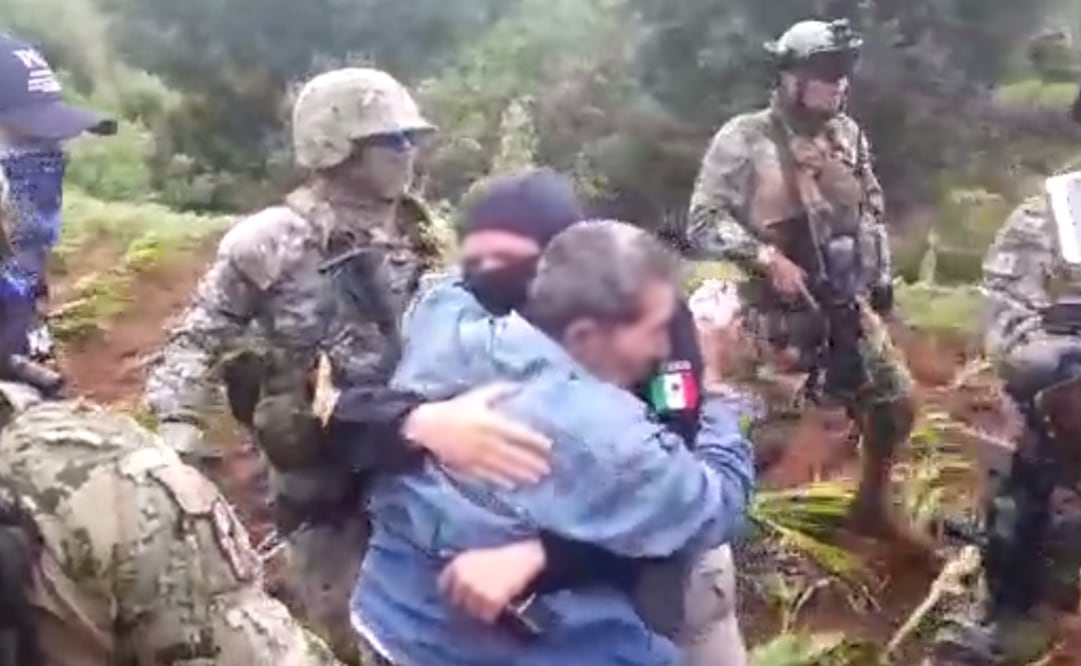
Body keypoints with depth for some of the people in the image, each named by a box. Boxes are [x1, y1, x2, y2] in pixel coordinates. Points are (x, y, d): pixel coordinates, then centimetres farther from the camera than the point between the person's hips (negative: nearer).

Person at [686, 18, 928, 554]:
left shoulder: (848, 137, 6)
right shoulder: (744, 139, -13)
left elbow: (873, 210, 18)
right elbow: (704, 222, -16)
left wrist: (881, 279, 14)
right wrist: (767, 258, -24)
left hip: (846, 307, 6)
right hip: (777, 312, -6)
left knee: (896, 401, 11)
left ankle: (872, 507, 31)